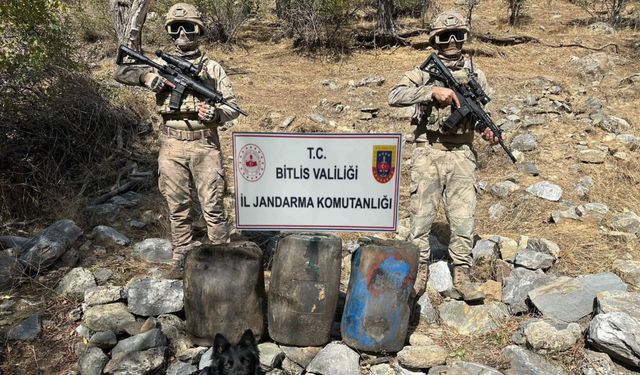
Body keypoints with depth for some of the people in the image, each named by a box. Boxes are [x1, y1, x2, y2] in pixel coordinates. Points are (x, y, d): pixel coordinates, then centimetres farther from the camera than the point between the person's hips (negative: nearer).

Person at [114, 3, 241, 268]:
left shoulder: (212, 68, 5)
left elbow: (232, 106, 4)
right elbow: (121, 73, 8)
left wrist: (215, 113, -18)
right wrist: (146, 75, -12)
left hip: (204, 146, -2)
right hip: (172, 147, 2)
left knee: (213, 206, -1)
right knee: (178, 208, 9)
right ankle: (182, 260, 22)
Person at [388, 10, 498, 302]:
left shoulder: (475, 76, 10)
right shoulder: (424, 72, 1)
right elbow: (394, 97, -14)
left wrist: (489, 132, -7)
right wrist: (432, 91, -23)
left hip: (461, 156, 2)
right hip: (428, 153, -2)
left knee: (463, 219, 0)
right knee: (421, 217, 1)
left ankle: (461, 279, 10)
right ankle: (419, 274, 14)